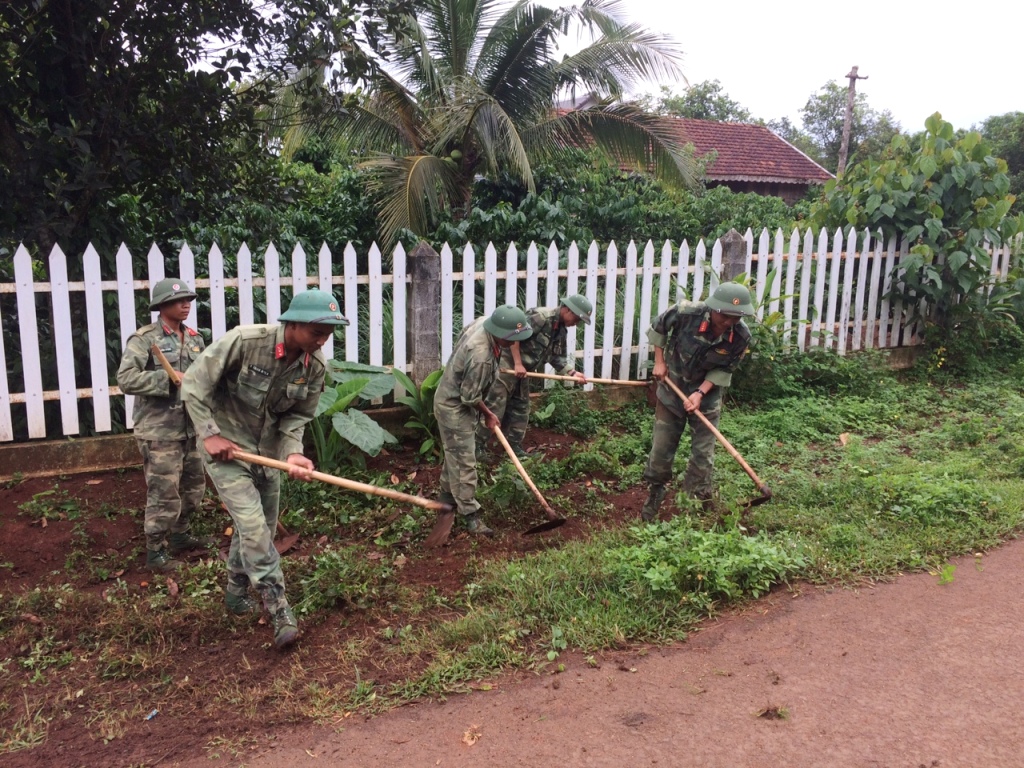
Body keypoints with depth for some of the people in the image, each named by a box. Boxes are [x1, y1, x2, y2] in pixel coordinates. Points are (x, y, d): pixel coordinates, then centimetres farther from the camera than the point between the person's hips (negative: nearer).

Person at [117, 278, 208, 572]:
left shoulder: (194, 338, 10)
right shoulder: (144, 339, -10)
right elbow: (126, 379, -18)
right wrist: (169, 379, -22)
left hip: (191, 428, 7)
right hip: (159, 432, -7)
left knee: (193, 485, 18)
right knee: (164, 493, -3)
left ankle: (180, 536, 37)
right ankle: (156, 552, 11)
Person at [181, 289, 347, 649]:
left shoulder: (316, 365, -11)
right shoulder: (243, 341, -25)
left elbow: (297, 416, -2)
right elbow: (194, 384, -17)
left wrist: (292, 453, -19)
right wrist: (210, 434, -20)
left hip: (267, 452, 6)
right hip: (225, 447, -6)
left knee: (261, 527, 14)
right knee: (252, 525, -13)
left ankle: (236, 592, 38)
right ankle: (279, 610, -6)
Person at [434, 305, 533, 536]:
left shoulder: (483, 323, -10)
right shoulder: (480, 356, -37)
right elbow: (471, 397, -25)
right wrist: (488, 415, -7)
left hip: (455, 399, 10)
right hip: (454, 406, -10)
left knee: (455, 453, 23)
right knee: (464, 461, -3)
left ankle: (448, 495, 40)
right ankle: (470, 514, 5)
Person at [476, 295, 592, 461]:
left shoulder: (560, 331, 9)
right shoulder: (541, 316, -21)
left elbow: (557, 357, 12)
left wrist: (573, 373, -4)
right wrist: (517, 364, -25)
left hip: (523, 371, 9)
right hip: (507, 365, -9)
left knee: (521, 408, 14)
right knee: (495, 408, -6)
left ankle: (514, 445, 26)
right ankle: (478, 444, 5)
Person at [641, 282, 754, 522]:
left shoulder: (741, 337, -23)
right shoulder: (686, 313, -28)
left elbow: (724, 370, -10)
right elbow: (658, 327, -7)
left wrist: (701, 393, -22)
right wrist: (660, 362, -8)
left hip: (708, 397, 1)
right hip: (672, 390, 0)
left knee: (703, 454, 5)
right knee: (661, 448, 8)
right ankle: (654, 493, 31)